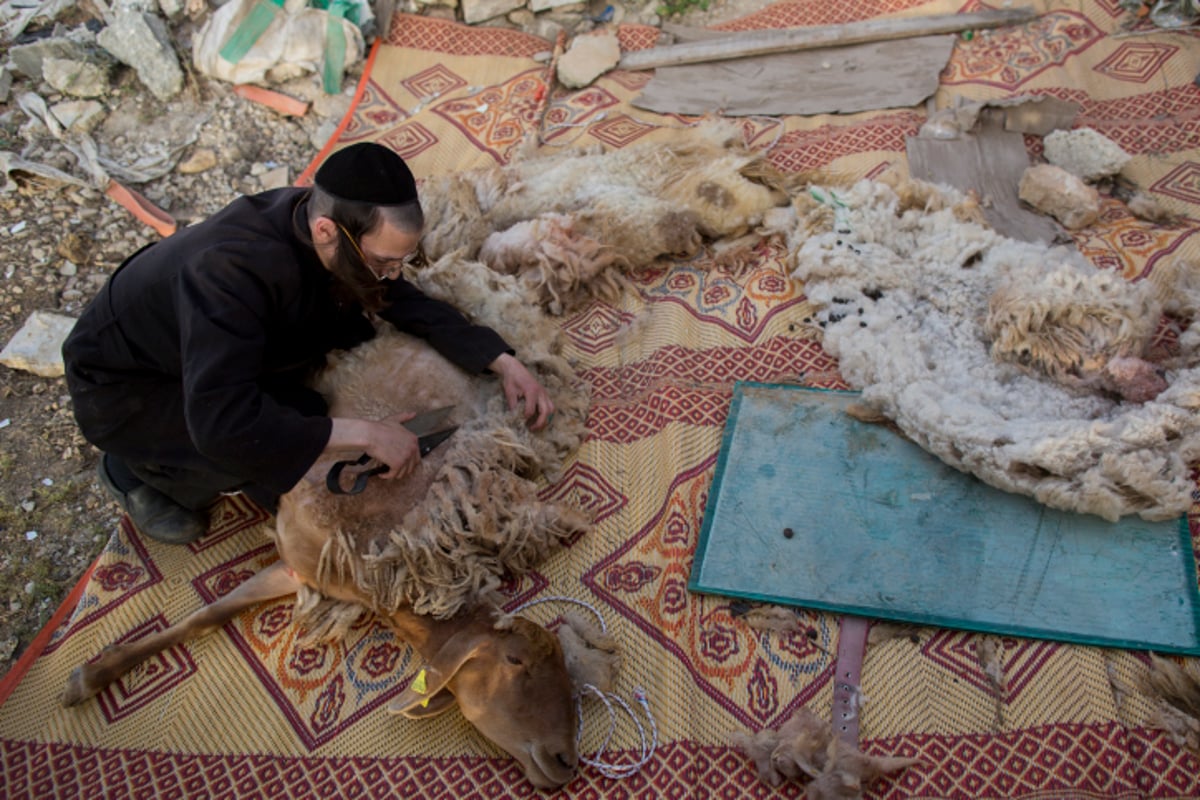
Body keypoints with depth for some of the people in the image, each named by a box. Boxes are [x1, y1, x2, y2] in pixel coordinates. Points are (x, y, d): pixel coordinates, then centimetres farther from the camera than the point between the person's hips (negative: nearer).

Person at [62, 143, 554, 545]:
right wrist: (363, 434, -43)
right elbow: (220, 422, -47)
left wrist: (501, 361, -16)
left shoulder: (317, 220, -19)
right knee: (286, 454, -28)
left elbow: (406, 302, -6)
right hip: (121, 384, -7)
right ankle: (132, 471, 2)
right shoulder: (231, 271, -41)